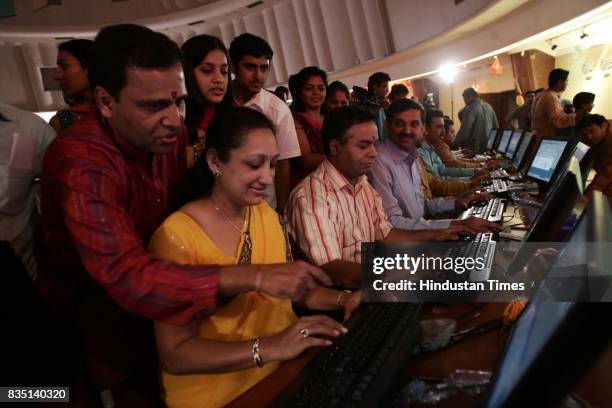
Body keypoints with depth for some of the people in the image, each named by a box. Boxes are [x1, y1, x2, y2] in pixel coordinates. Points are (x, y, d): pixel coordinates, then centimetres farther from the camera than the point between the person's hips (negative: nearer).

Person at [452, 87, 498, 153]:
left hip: (474, 148, -7)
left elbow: (465, 130, -18)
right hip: (488, 147, 7)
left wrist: (455, 145, -9)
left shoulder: (470, 109, -13)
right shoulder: (489, 107, 11)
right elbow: (496, 127, 15)